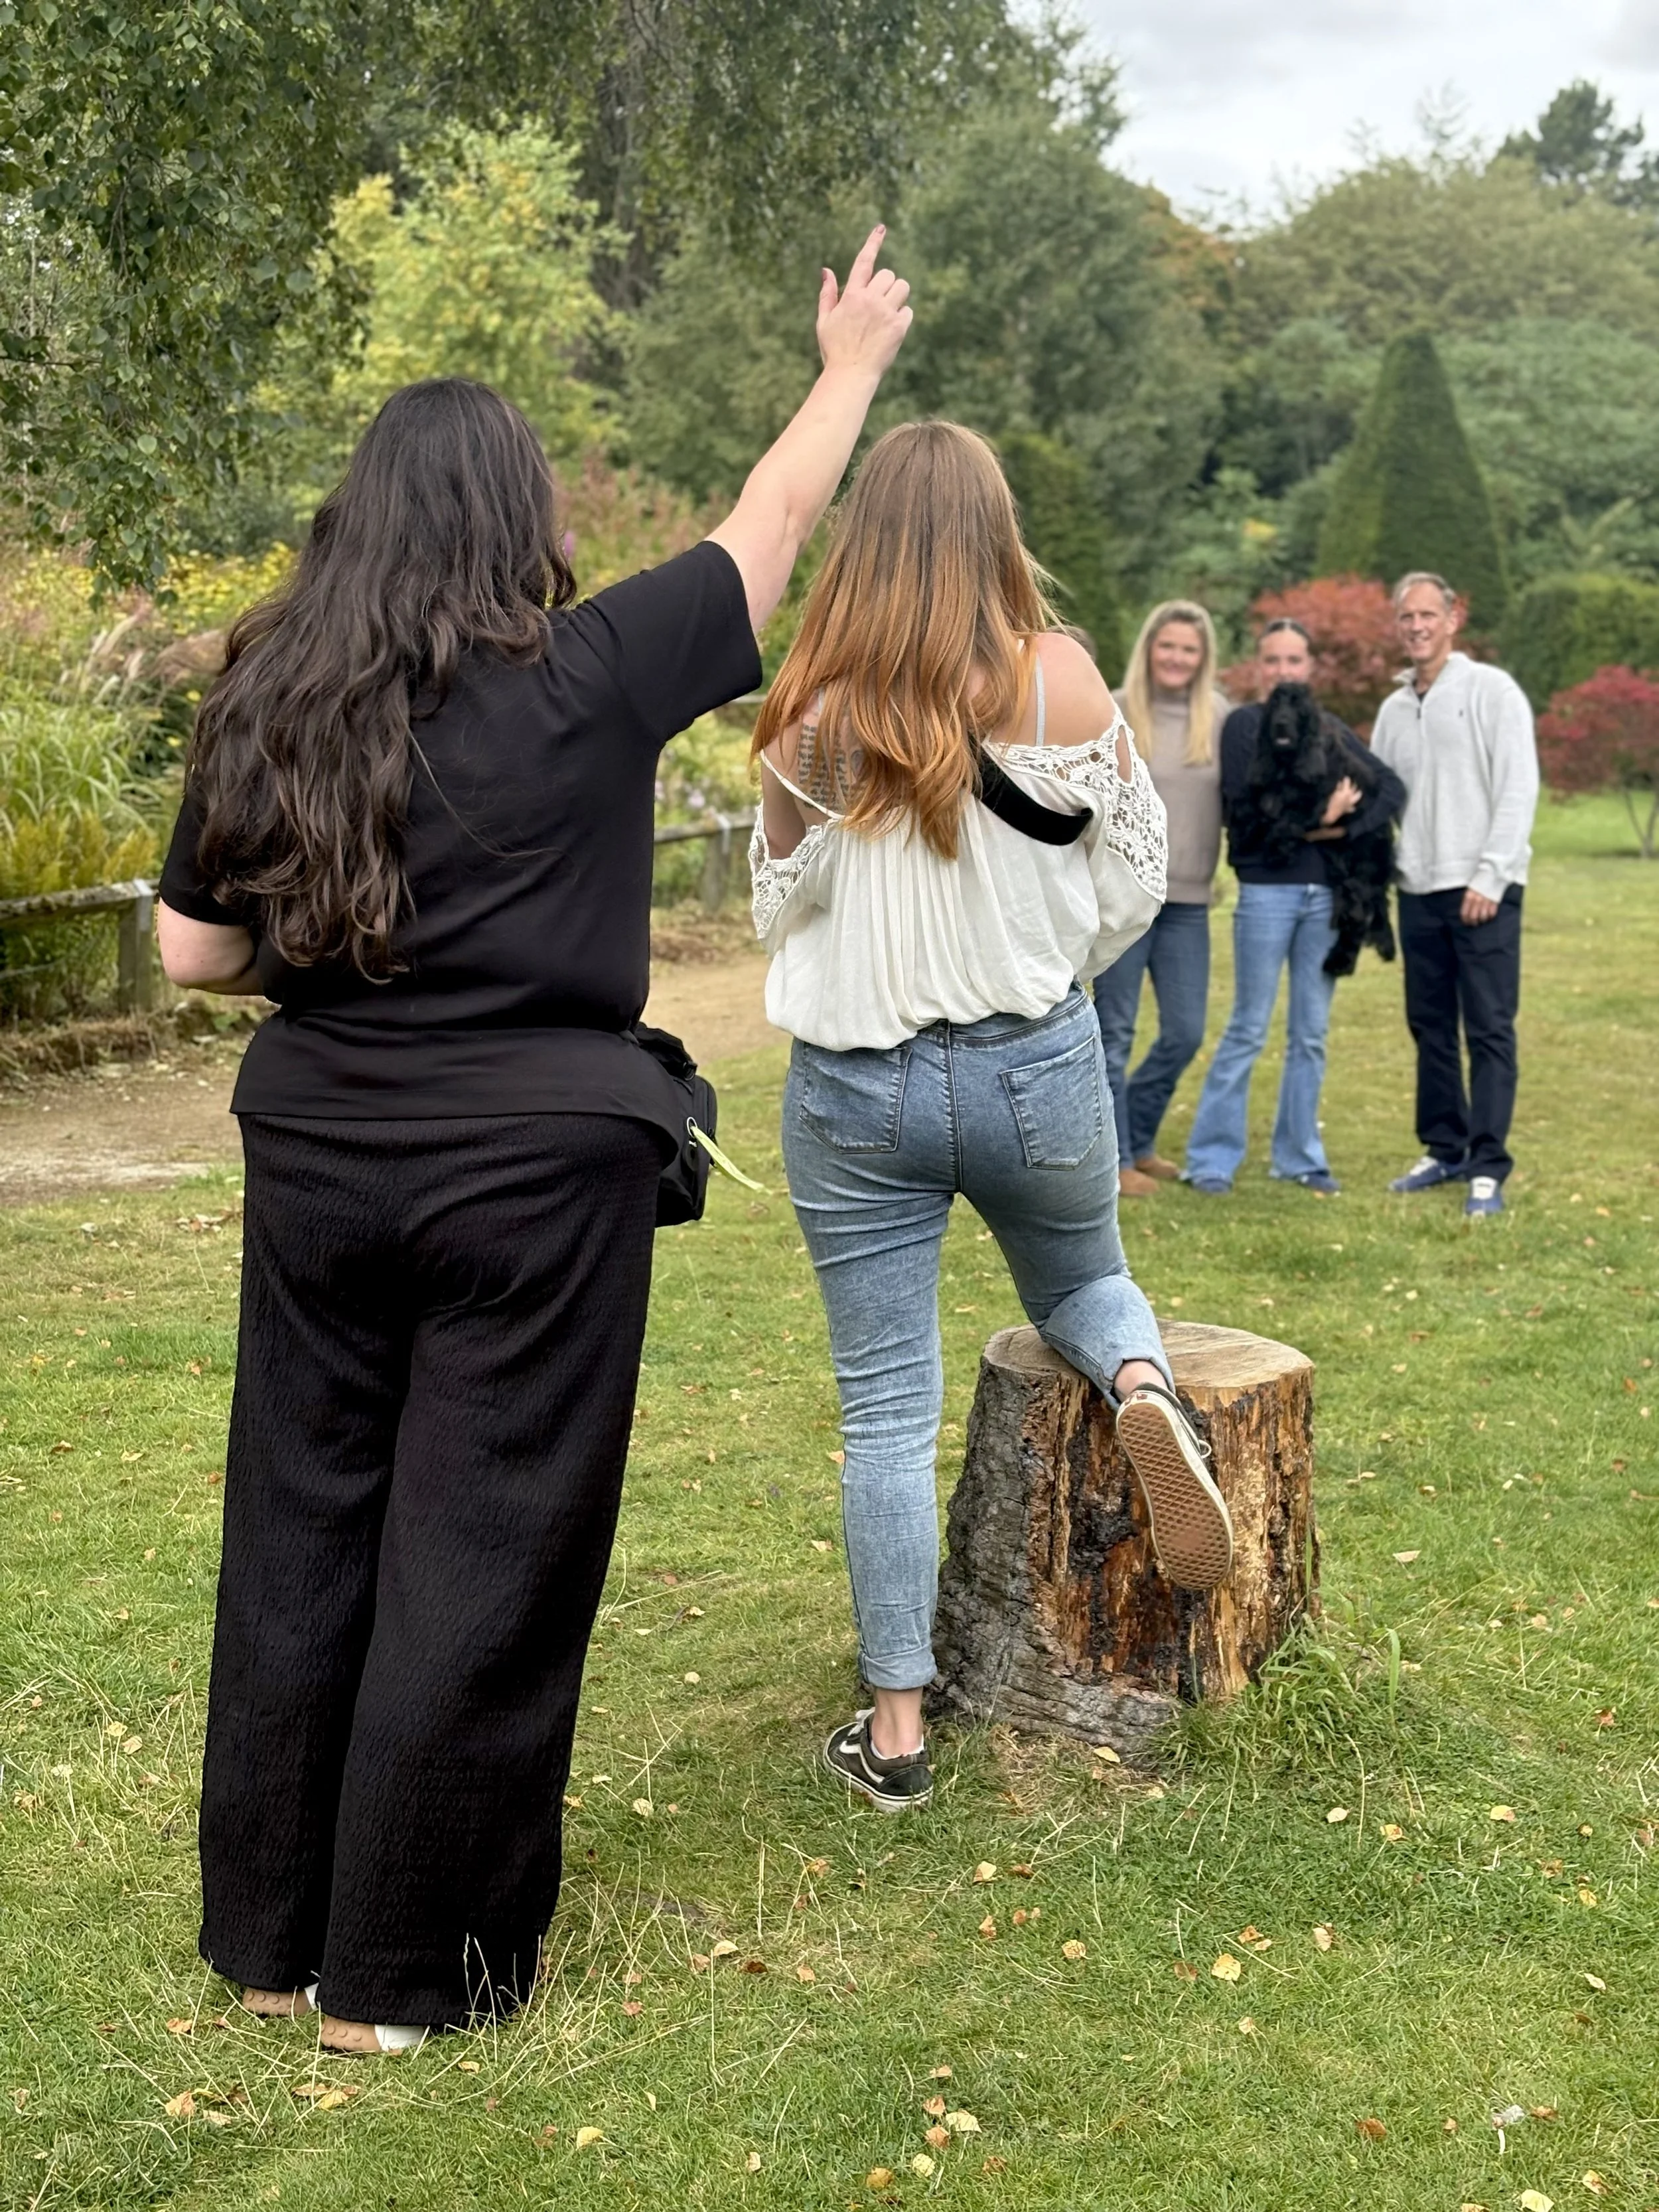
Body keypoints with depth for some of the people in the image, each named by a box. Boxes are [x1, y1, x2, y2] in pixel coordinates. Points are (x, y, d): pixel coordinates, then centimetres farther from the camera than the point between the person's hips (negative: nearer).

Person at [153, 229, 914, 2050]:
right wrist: (851, 368, 20)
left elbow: (190, 950, 8)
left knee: (302, 1533, 15)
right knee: (482, 1561, 6)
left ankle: (270, 1932, 27)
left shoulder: (265, 704, 2)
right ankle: (405, 1973, 17)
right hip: (534, 1166, -4)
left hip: (317, 1152, 5)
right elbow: (769, 531, 5)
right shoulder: (586, 679, -9)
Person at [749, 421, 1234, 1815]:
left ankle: (897, 1727, 12)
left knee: (888, 1407, 8)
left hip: (857, 1085, 0)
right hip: (1038, 1071, 0)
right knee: (1083, 1283, 28)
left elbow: (780, 909, 2)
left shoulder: (816, 707, -8)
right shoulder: (1060, 678, -8)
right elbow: (1132, 882, 1)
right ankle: (1144, 1383, -6)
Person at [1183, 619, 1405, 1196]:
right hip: (1267, 891, -4)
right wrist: (1313, 818, -18)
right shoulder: (1244, 725, 0)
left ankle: (1298, 1155, 17)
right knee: (1248, 1029, -1)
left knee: (1311, 1033, 8)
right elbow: (1245, 812, -10)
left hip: (1326, 892, 4)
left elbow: (1391, 788, 1)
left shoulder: (1331, 730, 11)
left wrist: (1341, 824, -14)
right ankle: (1212, 1157, 6)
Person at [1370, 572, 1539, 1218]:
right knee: (1430, 1027, 11)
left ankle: (1488, 1167, -4)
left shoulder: (1491, 690, -3)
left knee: (1489, 1030, -5)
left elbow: (1519, 790, -9)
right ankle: (1446, 1149, 22)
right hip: (1419, 890, 6)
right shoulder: (1395, 709, 15)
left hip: (1482, 890, -6)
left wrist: (1488, 878, -15)